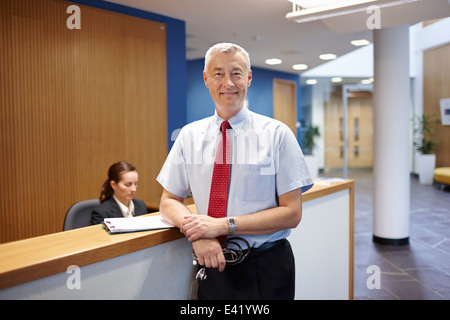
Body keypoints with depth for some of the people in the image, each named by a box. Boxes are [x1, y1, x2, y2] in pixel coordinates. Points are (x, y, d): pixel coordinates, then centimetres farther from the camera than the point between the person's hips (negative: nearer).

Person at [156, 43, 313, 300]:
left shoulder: (277, 134, -8)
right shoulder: (189, 136, 1)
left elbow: (292, 213, -11)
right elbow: (169, 201, 4)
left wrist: (224, 225, -20)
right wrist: (197, 233, -17)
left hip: (267, 269, -2)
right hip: (214, 264, 2)